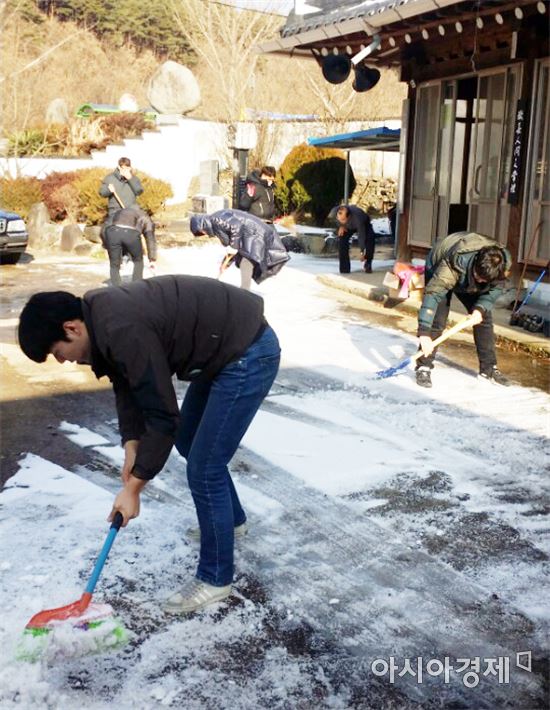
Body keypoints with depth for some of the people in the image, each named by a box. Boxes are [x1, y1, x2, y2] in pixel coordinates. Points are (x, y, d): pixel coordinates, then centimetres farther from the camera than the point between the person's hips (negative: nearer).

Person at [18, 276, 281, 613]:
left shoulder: (123, 330, -29)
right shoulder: (100, 315, 1)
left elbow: (163, 417, -25)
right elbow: (127, 384, 11)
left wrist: (133, 488, -16)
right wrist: (132, 448, 1)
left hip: (250, 354, -10)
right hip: (224, 350, 10)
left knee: (204, 469, -5)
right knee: (188, 442, 25)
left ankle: (215, 579, 13)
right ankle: (231, 518, 47)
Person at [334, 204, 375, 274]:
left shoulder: (357, 218, -46)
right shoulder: (335, 212, -36)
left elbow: (361, 236, -41)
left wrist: (362, 252, -40)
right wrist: (341, 226, -20)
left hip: (364, 224, -3)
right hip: (348, 226, 3)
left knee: (370, 238, -27)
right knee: (342, 240, -20)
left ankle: (367, 265, -6)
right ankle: (344, 269, -10)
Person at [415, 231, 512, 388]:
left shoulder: (503, 264, -31)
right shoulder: (455, 264, -45)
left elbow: (496, 289, -12)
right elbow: (433, 293, -48)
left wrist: (480, 308, -30)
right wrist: (424, 333, -52)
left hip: (468, 282, 5)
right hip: (438, 270, -5)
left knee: (484, 319, 0)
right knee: (436, 321, -16)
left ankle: (488, 368, 12)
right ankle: (423, 367, -5)